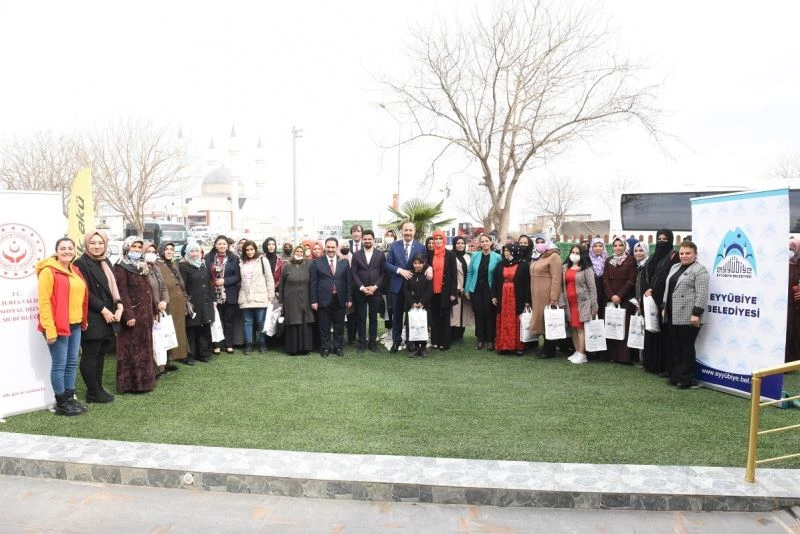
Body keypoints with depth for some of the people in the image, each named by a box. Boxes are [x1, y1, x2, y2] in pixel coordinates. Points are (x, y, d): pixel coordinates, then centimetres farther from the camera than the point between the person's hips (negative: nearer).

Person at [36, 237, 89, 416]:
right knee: (59, 364, -1)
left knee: (72, 363, 12)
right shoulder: (48, 271, -10)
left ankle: (70, 398, 22)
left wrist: (84, 320, 15)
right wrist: (50, 329, -18)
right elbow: (44, 302, -14)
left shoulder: (75, 271, 13)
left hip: (75, 325, 8)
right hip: (58, 326, -8)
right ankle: (61, 403, 8)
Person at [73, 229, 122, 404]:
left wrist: (119, 306, 1)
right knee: (90, 355, 1)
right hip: (92, 318, -8)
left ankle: (98, 388, 20)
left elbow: (113, 287, 17)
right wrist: (103, 310, -15)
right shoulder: (81, 263, -9)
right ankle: (93, 392, 8)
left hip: (108, 317, 8)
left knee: (100, 353, 12)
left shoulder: (106, 263, 15)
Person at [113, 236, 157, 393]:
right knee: (132, 348, -2)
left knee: (144, 347, 12)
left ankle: (144, 380, 21)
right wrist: (128, 315, -23)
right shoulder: (121, 267, -10)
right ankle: (132, 383, 4)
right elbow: (122, 293, -17)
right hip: (133, 313, -8)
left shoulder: (142, 266, 14)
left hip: (145, 313, 8)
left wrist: (153, 309, 15)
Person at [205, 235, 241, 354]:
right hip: (214, 295, 0)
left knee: (229, 320, 8)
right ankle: (217, 345, 13)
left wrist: (224, 281, -13)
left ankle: (229, 344, 16)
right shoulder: (208, 258, 3)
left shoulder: (234, 258, 1)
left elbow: (237, 276, -2)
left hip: (229, 295, 0)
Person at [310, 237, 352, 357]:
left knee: (339, 326, 10)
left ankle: (338, 347, 23)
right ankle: (325, 348, 18)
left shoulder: (344, 262, 6)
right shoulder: (317, 263, 1)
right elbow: (313, 283, -1)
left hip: (340, 300, 2)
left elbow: (348, 282, 6)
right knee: (324, 327, 6)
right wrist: (314, 300, -6)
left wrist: (349, 298, 1)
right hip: (324, 300, -2)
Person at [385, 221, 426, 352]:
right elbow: (388, 263, -1)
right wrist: (400, 270, -15)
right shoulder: (394, 246, 2)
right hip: (397, 285, 1)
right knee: (397, 315, 10)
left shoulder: (421, 247, -1)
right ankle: (396, 340, 23)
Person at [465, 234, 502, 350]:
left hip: (489, 290, -2)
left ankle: (490, 340, 12)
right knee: (478, 314, 6)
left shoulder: (497, 257, -2)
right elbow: (470, 273, 6)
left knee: (489, 314, 1)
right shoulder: (475, 256, 3)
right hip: (476, 289, 2)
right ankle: (480, 339, 16)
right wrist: (467, 289, 3)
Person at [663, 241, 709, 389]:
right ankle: (675, 375, 20)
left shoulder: (699, 270, -8)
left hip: (688, 316, -7)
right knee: (675, 347, 12)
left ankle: (686, 379, 8)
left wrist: (696, 314, -20)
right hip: (673, 315, 8)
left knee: (687, 347, 0)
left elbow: (702, 294, -15)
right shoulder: (675, 267, 16)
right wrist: (665, 307, 16)